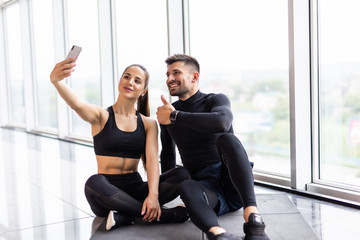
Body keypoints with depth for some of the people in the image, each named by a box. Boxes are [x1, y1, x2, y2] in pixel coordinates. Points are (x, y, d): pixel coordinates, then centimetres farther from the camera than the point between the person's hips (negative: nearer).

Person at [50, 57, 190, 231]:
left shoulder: (148, 124, 10)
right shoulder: (101, 116, 2)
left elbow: (152, 160, -4)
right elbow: (76, 104, -20)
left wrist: (153, 195, -22)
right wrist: (56, 80, -42)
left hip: (135, 190, 3)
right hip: (107, 192, -2)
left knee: (182, 174, -19)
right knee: (94, 183, -37)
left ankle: (124, 216, -26)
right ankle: (161, 215, -26)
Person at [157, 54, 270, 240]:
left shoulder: (216, 100, 3)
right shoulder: (167, 114, 15)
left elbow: (222, 122, -24)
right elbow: (167, 155, 29)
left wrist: (175, 117, -17)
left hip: (233, 182, -1)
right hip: (205, 186, 2)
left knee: (226, 139, -31)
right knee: (185, 186, -33)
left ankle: (252, 216, -45)